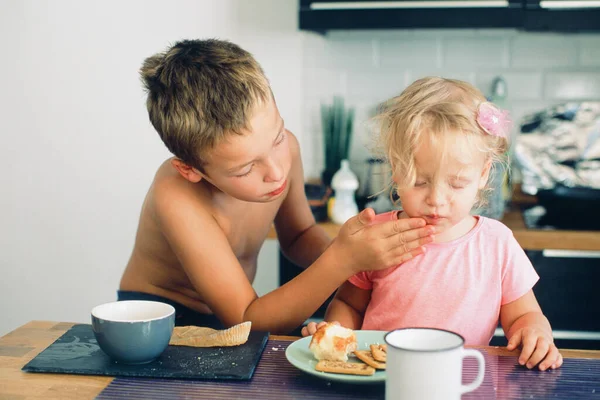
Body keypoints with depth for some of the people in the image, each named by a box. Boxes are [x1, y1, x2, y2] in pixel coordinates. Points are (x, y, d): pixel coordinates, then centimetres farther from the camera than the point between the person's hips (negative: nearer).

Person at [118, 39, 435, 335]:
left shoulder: (283, 148, -16)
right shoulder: (176, 196, -32)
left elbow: (297, 237, 3)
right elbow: (248, 322, -30)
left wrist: (340, 250, -18)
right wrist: (342, 261, -39)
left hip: (230, 313, 6)